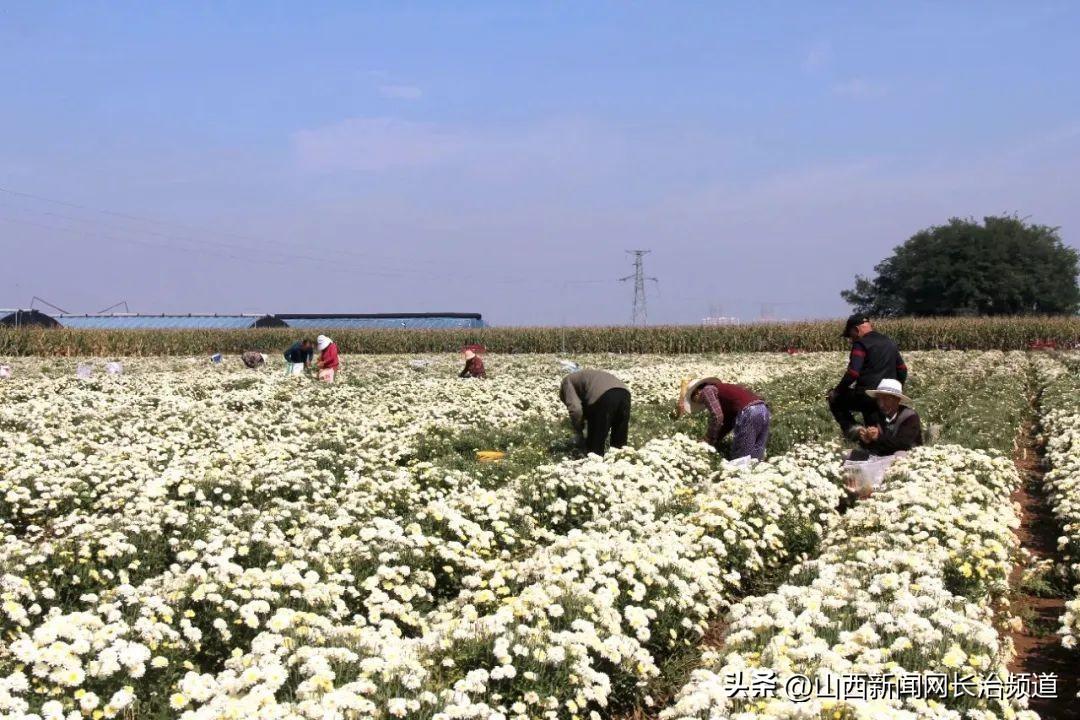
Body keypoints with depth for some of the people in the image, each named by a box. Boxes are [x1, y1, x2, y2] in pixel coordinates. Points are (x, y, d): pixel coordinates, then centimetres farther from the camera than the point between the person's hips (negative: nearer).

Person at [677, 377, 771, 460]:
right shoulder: (722, 389, 33)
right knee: (756, 459, 10)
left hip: (748, 412, -9)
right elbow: (728, 421, 32)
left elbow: (717, 416, -7)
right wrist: (715, 441, 29)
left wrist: (709, 438, 6)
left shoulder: (707, 390, 7)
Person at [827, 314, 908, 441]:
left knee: (835, 399, 11)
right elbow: (902, 370, 22)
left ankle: (852, 428, -8)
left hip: (866, 396, -7)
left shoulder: (861, 344, -9)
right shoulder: (890, 343, 16)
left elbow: (852, 373, -19)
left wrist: (837, 391, -8)